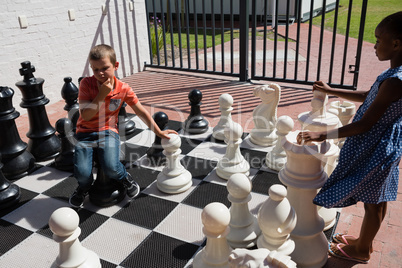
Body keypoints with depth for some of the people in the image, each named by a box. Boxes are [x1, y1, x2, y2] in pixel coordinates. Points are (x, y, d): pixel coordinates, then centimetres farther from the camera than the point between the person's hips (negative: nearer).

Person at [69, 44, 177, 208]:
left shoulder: (123, 89, -5)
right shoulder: (86, 84, -9)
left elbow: (141, 112, 5)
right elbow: (86, 116, -16)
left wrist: (159, 132, 6)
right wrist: (101, 94, -23)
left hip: (108, 131, 0)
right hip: (86, 133, 0)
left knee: (111, 168, -26)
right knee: (82, 173, -17)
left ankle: (126, 178, 12)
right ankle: (84, 187, 22)